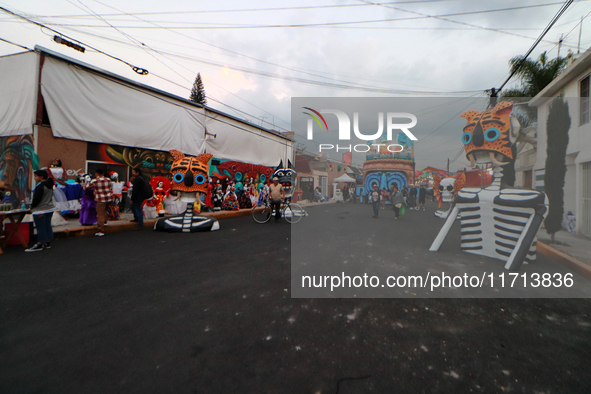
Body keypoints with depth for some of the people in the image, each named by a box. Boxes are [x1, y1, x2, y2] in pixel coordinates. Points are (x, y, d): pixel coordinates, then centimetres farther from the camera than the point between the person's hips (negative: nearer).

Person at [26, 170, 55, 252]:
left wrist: (32, 206, -2)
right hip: (50, 208, 9)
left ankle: (39, 244, 6)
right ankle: (47, 243, 19)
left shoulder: (40, 186, -18)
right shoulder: (50, 185, 8)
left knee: (40, 227, -1)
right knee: (47, 225, 13)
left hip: (40, 210, -9)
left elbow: (36, 199, -18)